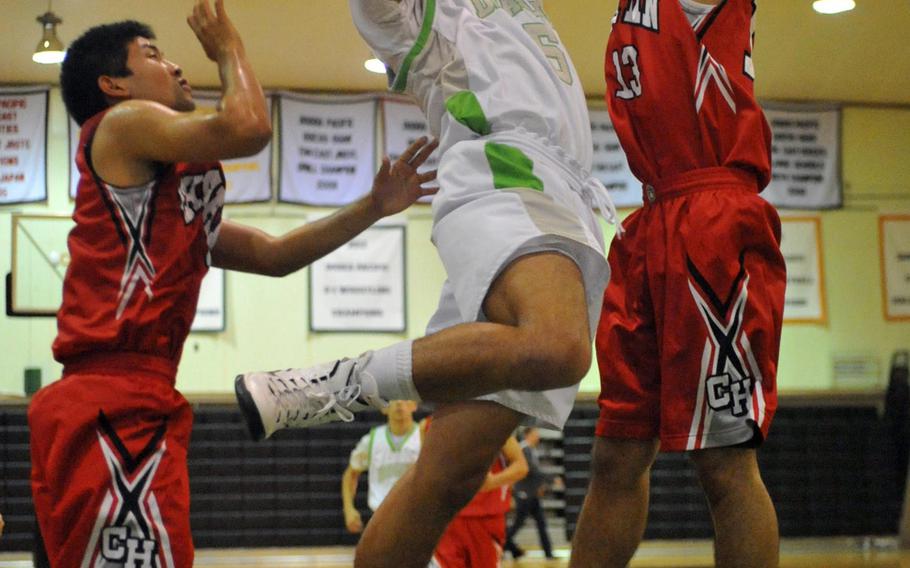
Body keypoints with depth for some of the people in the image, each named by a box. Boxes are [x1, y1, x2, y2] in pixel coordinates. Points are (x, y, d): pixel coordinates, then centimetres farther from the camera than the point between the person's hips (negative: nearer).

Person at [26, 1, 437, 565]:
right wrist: (228, 46, 6)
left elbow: (274, 254, 32)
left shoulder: (171, 194, 30)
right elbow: (248, 127, -13)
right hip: (113, 413, -10)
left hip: (134, 413, 10)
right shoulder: (121, 123, 2)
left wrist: (374, 207, 25)